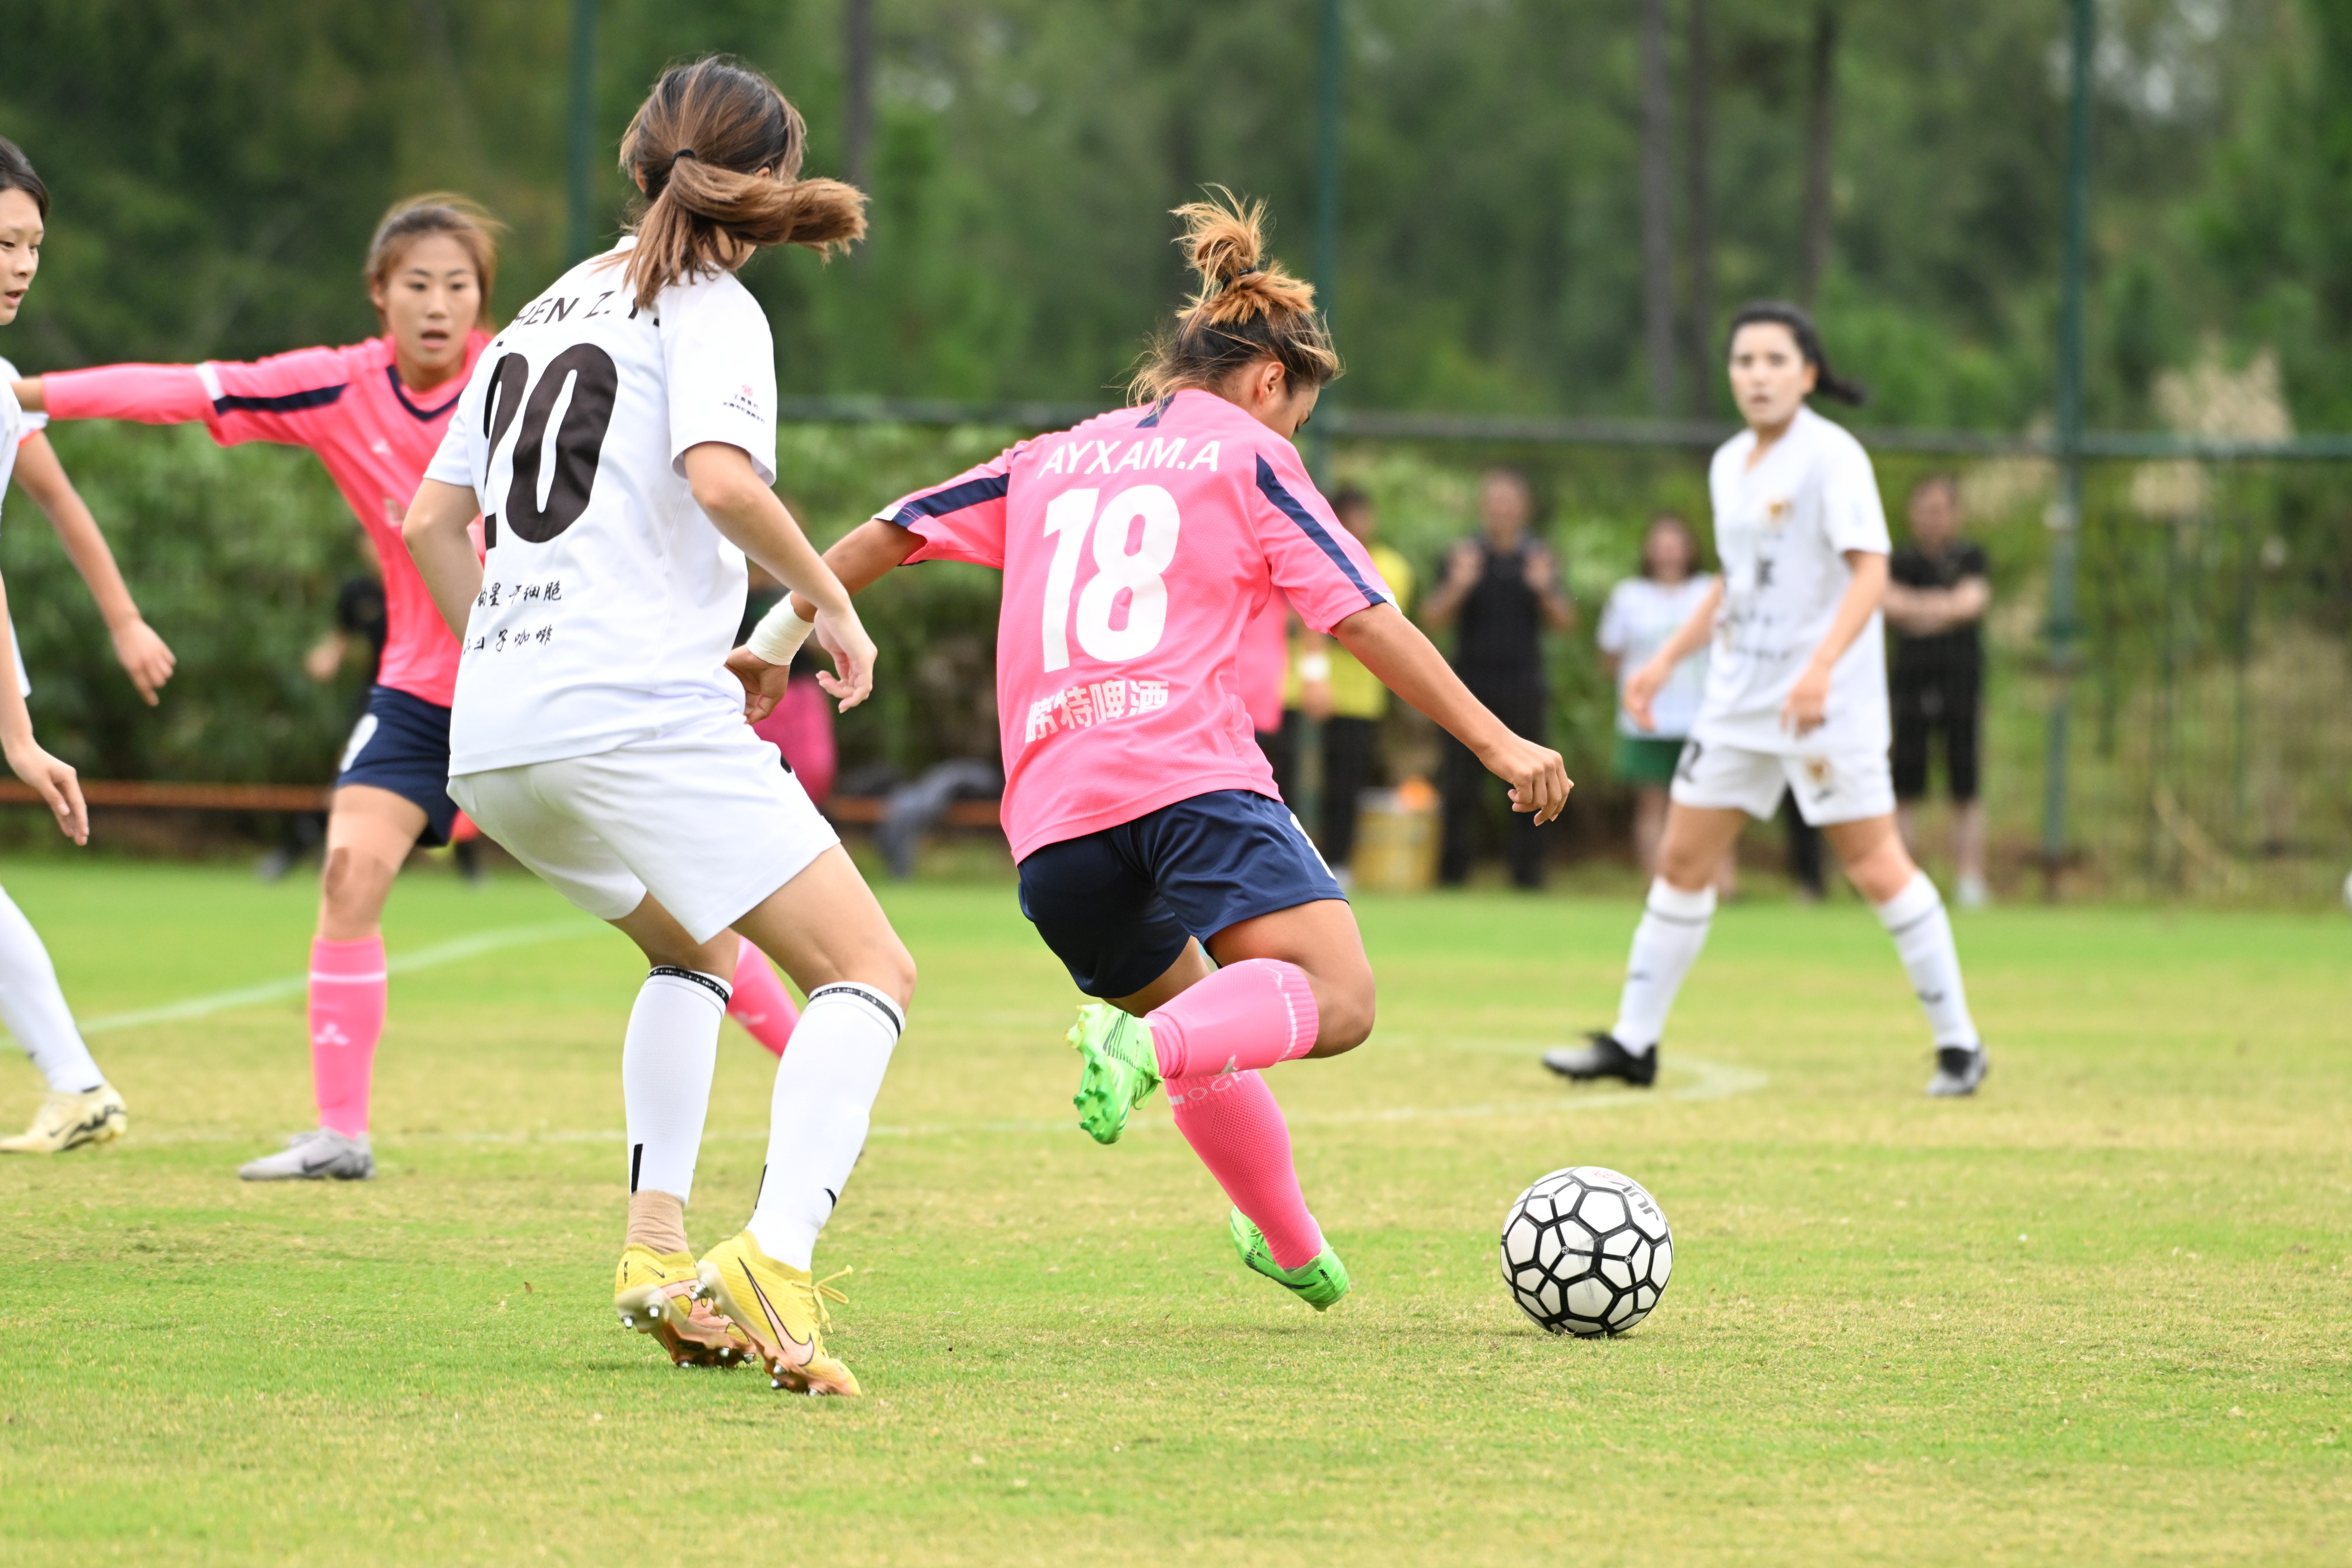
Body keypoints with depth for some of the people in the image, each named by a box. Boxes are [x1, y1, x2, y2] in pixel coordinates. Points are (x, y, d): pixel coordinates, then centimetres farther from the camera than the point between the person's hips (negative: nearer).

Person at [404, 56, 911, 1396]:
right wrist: (828, 600, -5)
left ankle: (657, 1243, 15)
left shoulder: (551, 311, 23)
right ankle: (775, 1257, -30)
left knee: (698, 947, 31)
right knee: (871, 968, -8)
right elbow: (721, 479, -19)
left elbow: (432, 517, 26)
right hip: (641, 716, -8)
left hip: (493, 738, 8)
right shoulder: (710, 308, 0)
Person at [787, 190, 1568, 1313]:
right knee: (1336, 1001, -16)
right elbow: (1364, 619, 4)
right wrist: (1498, 744, 3)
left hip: (1051, 818, 6)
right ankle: (1151, 1045, -42)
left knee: (1201, 1020, 26)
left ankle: (1294, 1251, 29)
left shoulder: (1049, 461, 25)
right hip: (1191, 778, -6)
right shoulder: (1247, 457, 11)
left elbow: (888, 536, 22)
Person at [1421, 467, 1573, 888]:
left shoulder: (1540, 558, 8)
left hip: (1523, 688, 1)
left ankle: (1527, 870, 4)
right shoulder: (1463, 556, 5)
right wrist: (1458, 585, -16)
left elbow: (1565, 622, 5)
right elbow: (1434, 619, 1)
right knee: (1460, 789, -3)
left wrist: (1544, 589, -13)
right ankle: (1453, 869, 3)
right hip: (1471, 687, -1)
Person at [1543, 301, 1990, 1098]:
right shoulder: (1730, 464, 12)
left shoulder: (1832, 457, -12)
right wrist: (1666, 660, 19)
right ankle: (1633, 1041, 14)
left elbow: (1869, 570, -21)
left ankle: (1958, 1043, 0)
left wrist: (1821, 667, -32)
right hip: (1738, 697, 8)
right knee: (1682, 859, 7)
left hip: (1826, 704, -8)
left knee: (1876, 867, -9)